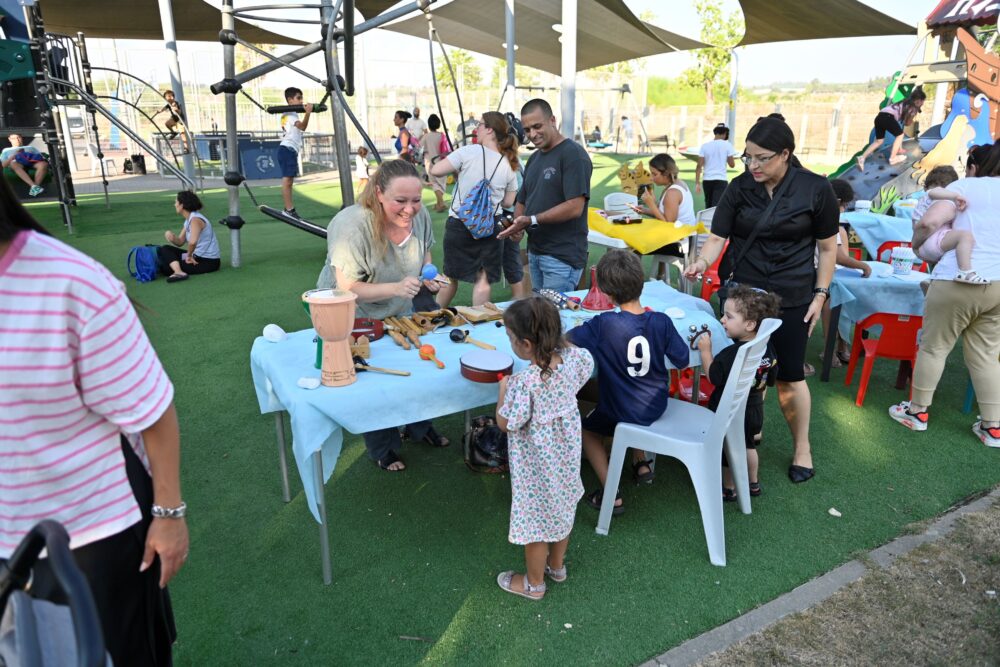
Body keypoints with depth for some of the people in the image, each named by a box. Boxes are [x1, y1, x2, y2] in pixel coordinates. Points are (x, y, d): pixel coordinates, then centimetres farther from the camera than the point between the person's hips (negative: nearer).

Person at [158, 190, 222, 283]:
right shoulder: (188, 220, 12)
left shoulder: (195, 220, -19)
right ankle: (177, 269, -11)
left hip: (208, 262, -10)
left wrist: (189, 256, -19)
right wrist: (172, 237, -12)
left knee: (165, 268, -11)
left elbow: (192, 242, -36)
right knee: (165, 250, 9)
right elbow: (180, 242, 10)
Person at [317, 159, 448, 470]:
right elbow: (347, 289, -30)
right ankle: (383, 449, 24)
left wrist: (428, 275, -13)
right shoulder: (352, 226, -32)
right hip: (353, 317, -5)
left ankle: (419, 426, 40)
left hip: (401, 311, 5)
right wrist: (396, 288, -42)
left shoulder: (420, 215, -13)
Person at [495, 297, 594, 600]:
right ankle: (557, 564, 51)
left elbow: (506, 423, -23)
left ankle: (534, 583, 37)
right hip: (566, 449, 7)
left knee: (535, 516, 15)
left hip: (537, 461, -7)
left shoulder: (524, 381, -35)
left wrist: (503, 389, -11)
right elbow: (586, 362, 9)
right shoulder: (573, 357, -16)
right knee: (562, 506, 26)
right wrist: (560, 342, 10)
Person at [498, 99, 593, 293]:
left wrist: (531, 220, -22)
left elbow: (575, 207, -19)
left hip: (562, 256, -8)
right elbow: (522, 201, 20)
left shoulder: (573, 154, -11)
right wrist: (516, 223, -2)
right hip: (534, 252, 8)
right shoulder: (534, 159, 15)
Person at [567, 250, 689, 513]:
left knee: (588, 429, 25)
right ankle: (641, 464, 39)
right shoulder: (661, 322, -17)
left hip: (623, 412, -4)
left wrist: (585, 329, 0)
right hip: (657, 406, 4)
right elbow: (683, 362, -6)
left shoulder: (604, 324, -27)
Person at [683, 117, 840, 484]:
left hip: (791, 297, -2)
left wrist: (820, 295, -3)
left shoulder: (815, 189, -7)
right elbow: (717, 237, -6)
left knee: (790, 375, 6)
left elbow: (828, 248, 0)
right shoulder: (739, 188, -3)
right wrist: (703, 261, -26)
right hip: (741, 291, 2)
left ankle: (802, 448, 26)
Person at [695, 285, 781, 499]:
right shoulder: (767, 347, -9)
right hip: (755, 408, 8)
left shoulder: (732, 354, -35)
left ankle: (729, 488, 32)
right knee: (748, 445, 28)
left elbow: (714, 377, -26)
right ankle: (753, 483, 45)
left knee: (727, 450, 15)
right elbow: (769, 380, 3)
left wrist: (705, 351, -21)